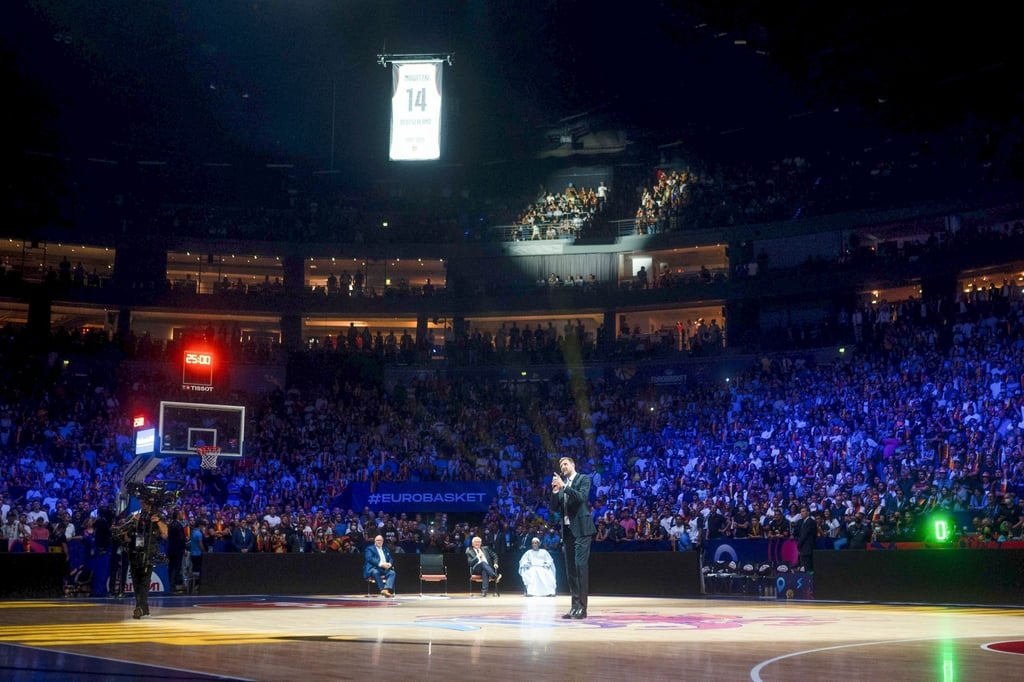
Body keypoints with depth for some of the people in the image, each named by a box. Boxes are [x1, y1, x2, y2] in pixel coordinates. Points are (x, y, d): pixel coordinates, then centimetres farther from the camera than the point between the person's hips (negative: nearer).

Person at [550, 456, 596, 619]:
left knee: (580, 565, -13)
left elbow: (582, 497, -16)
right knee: (570, 569, 5)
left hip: (581, 529, -7)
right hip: (567, 530, 7)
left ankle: (582, 607, -14)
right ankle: (575, 606, 8)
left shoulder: (583, 479, 1)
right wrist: (555, 491, -5)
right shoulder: (562, 484, 17)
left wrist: (564, 487, -21)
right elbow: (555, 508, 11)